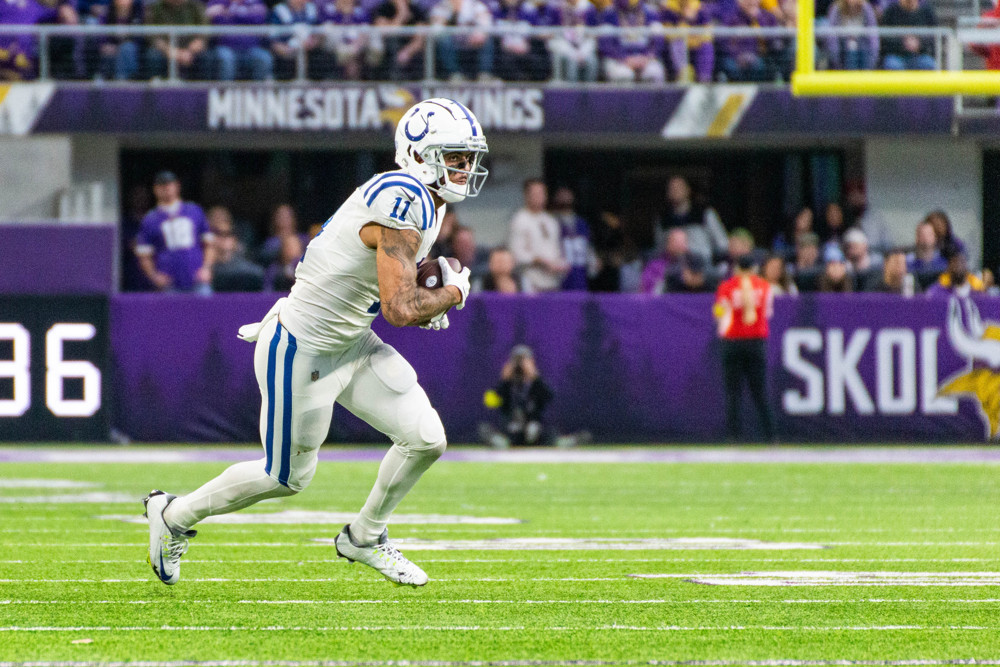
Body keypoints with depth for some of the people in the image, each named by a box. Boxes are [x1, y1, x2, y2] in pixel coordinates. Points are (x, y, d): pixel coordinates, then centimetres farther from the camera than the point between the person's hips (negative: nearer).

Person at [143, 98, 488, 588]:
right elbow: (400, 310, -33)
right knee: (288, 477, 6)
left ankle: (364, 537, 24)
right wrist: (452, 293, -15)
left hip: (351, 343, 9)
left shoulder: (424, 202, 4)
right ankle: (174, 515, 28)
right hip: (303, 356, -9)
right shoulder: (401, 204, -28)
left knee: (426, 438, 1)